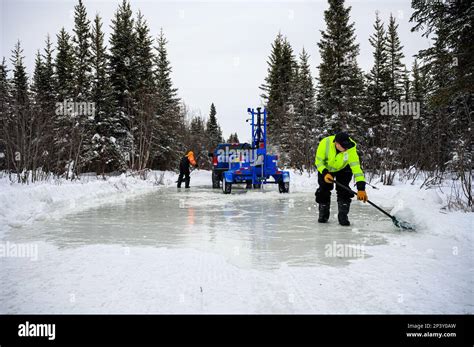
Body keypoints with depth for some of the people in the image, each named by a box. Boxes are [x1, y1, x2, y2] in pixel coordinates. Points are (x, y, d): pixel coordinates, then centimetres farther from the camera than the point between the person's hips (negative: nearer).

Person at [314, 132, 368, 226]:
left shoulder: (351, 149, -36)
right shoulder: (325, 143, -34)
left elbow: (356, 167, -41)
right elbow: (318, 161, -21)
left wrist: (361, 188, -48)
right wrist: (325, 173, -38)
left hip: (343, 169, 0)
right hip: (325, 169, 1)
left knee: (343, 190, -13)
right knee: (323, 190, 0)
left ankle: (343, 216, -1)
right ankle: (323, 214, 20)